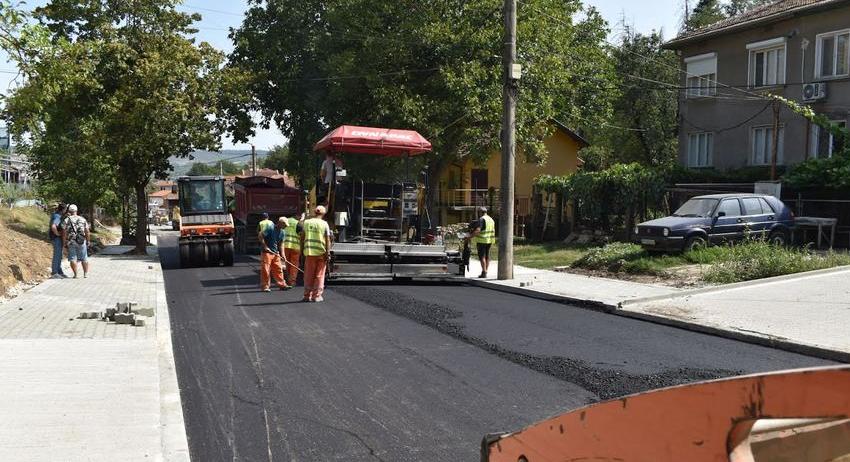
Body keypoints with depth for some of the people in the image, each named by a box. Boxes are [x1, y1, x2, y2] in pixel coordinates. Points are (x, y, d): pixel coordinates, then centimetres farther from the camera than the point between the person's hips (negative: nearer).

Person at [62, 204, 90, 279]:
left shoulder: (67, 220, -2)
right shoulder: (83, 220, 3)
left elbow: (64, 233, -5)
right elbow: (87, 232, 2)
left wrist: (64, 243, 1)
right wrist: (87, 241, 10)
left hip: (71, 242, -1)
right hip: (82, 242, 1)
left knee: (73, 258, 3)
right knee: (84, 258, 9)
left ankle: (75, 274, -2)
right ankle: (86, 273, 10)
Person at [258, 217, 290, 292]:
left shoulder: (283, 233, 7)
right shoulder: (271, 229, -14)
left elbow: (280, 244, 11)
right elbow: (260, 236, -15)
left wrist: (282, 254, 1)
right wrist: (265, 246, -16)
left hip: (276, 253, 7)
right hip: (267, 252, -7)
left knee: (278, 269, 8)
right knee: (266, 269, -4)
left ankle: (282, 284, 14)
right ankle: (265, 286, 2)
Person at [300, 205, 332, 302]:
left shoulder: (306, 223, 6)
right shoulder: (324, 224, -2)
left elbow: (302, 238, 6)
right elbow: (328, 240, -6)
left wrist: (302, 251, 12)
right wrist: (328, 253, -5)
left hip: (309, 252, 2)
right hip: (321, 252, -2)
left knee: (308, 275, 8)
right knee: (319, 275, 5)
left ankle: (307, 295, 9)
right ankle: (317, 296, 4)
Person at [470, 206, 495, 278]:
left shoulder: (481, 219, -14)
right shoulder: (491, 220, 13)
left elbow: (477, 230, -25)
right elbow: (493, 231, 19)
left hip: (482, 240, -8)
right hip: (489, 241, 8)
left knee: (482, 256, -7)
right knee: (487, 256, 11)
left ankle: (484, 273, -11)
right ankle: (485, 272, 13)